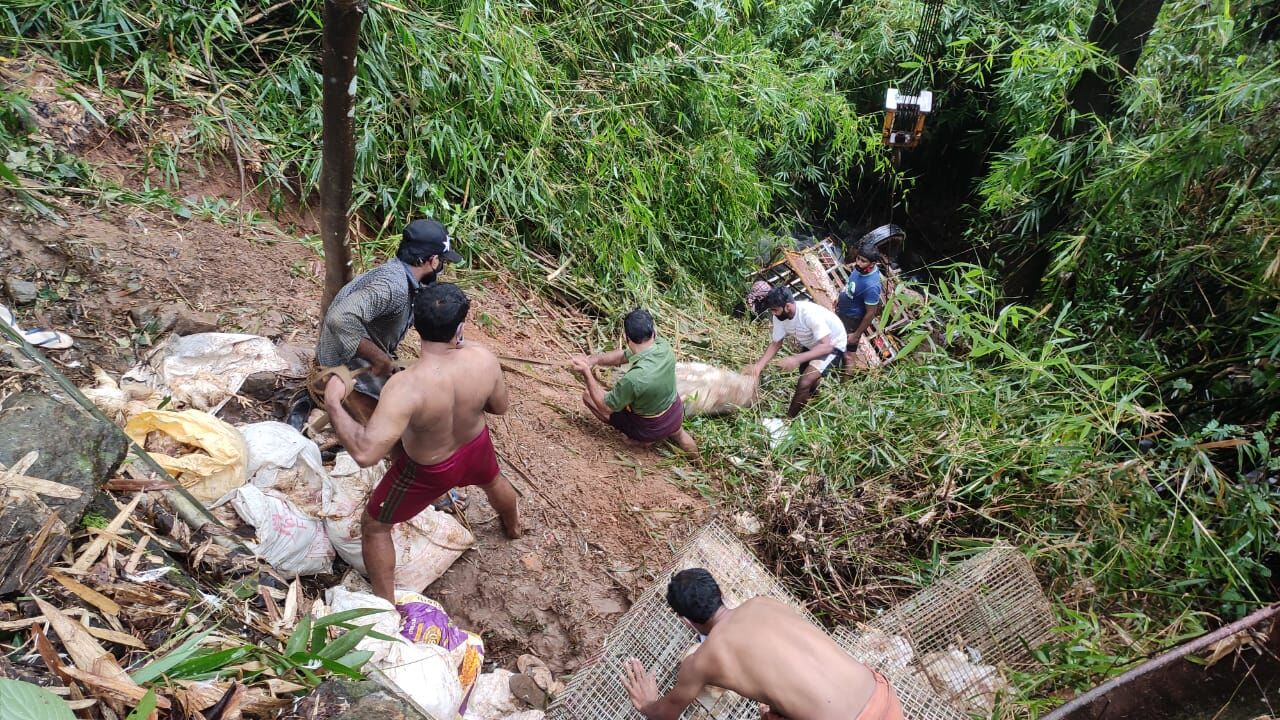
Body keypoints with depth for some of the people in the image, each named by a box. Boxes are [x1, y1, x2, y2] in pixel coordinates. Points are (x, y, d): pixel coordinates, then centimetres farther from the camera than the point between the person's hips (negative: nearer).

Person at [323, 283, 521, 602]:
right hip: (475, 447, 5)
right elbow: (499, 407, -8)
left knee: (374, 525, 21)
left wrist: (333, 402, -30)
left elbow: (365, 452, -43)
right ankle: (513, 525, 73)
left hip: (428, 471, -4)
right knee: (494, 481, 40)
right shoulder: (484, 359, -27)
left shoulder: (406, 386, -42)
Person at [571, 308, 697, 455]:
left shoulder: (633, 378, -37)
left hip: (650, 429, -6)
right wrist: (594, 359, -16)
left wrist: (586, 373, -18)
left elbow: (605, 407, -20)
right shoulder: (664, 346, -20)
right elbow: (623, 355, -4)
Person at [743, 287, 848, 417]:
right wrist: (758, 365, -23)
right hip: (812, 344, 8)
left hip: (832, 344, -7)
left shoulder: (810, 314, -40)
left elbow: (826, 346, -42)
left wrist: (797, 359, -53)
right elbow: (776, 343, -9)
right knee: (807, 376, 28)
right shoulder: (779, 316, -19)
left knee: (804, 384, -19)